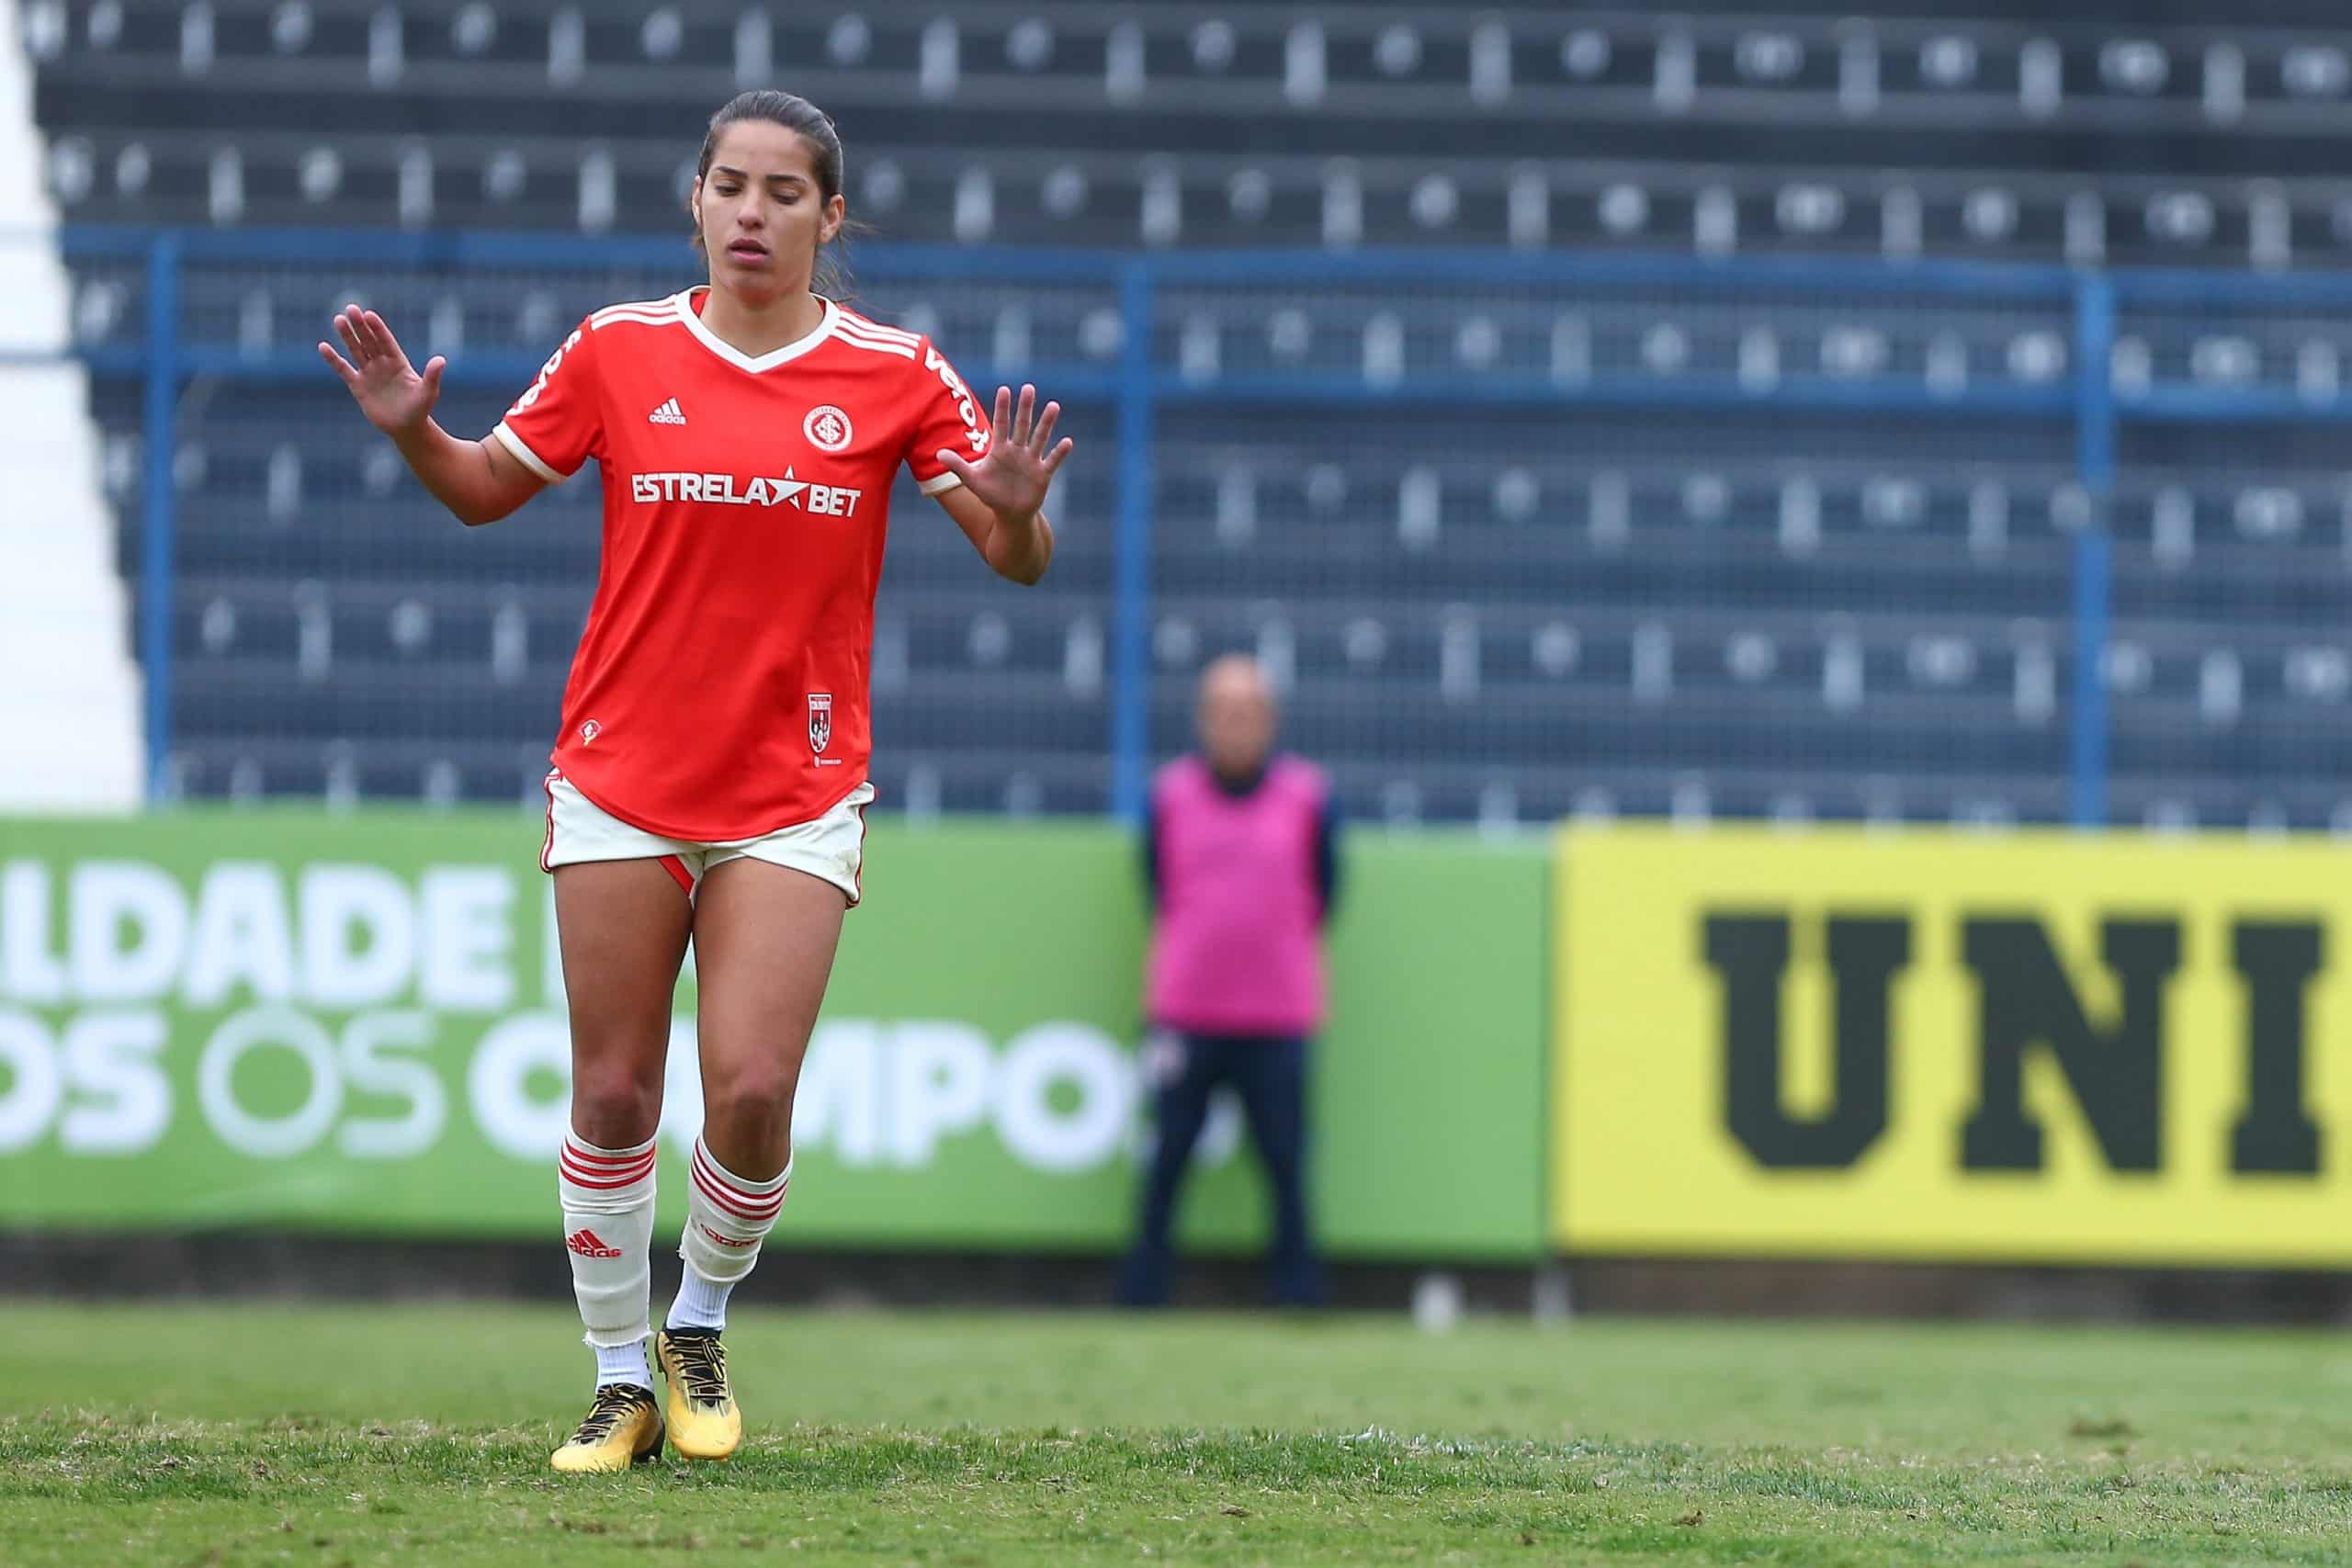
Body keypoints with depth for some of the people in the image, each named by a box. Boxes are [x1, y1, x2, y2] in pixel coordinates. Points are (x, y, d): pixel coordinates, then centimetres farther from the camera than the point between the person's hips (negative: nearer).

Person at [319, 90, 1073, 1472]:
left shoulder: (896, 373, -1)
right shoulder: (622, 350, 2)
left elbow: (1019, 563, 1)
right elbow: (487, 491, 13)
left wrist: (1016, 514, -22)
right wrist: (413, 431, -8)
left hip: (796, 793, -1)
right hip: (622, 777, 1)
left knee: (752, 1091, -12)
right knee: (614, 1097, 0)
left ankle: (701, 1330, 16)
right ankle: (622, 1384, 15)